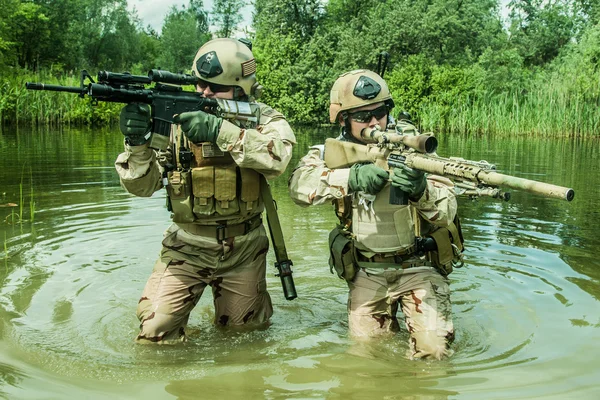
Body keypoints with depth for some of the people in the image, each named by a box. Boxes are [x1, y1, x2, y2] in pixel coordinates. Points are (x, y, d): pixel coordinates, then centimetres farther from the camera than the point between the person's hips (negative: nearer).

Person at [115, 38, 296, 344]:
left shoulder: (263, 120, -7)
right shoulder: (178, 119, -6)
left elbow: (278, 157, -29)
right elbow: (141, 186, -10)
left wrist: (219, 132, -37)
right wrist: (137, 143, -29)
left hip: (243, 249, 0)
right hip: (187, 247, 0)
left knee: (244, 330, 14)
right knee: (156, 328, -11)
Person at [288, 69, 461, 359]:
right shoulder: (334, 152, -6)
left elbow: (446, 213, -15)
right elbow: (300, 185, -25)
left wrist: (421, 190, -37)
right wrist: (352, 177, -39)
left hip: (418, 266, -2)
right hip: (366, 272, 2)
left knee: (432, 349, -13)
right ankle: (388, 321, 34)